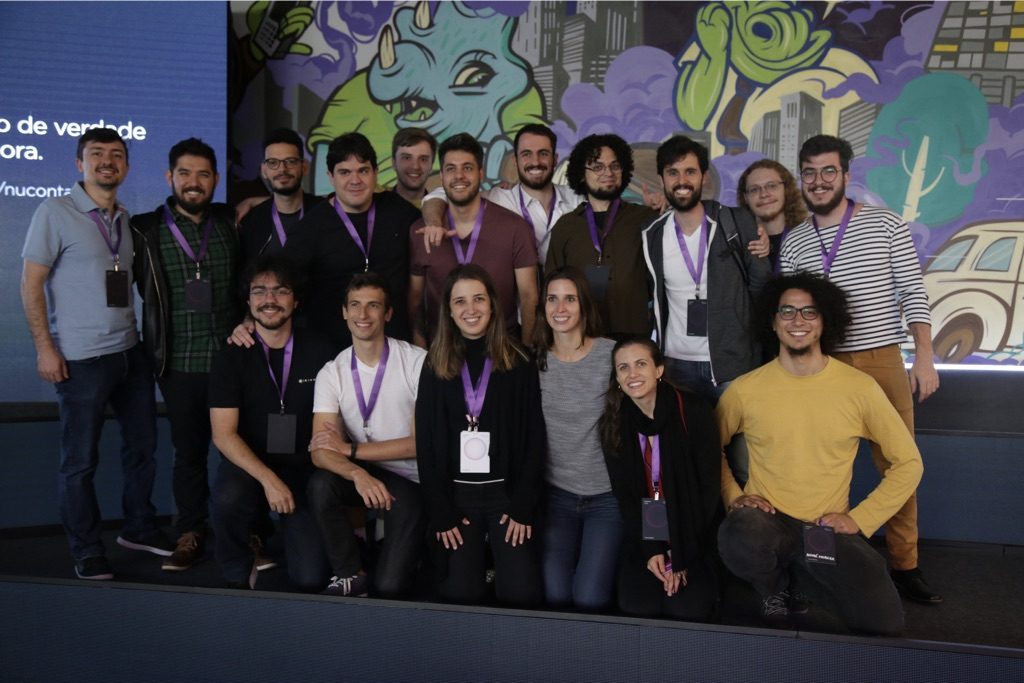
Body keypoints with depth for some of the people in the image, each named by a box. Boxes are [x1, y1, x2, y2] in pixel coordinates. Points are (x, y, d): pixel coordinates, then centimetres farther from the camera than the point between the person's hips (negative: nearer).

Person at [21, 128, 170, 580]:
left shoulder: (126, 220, 11)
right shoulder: (55, 213, -6)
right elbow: (31, 284, -8)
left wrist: (147, 336, 11)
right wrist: (44, 348, -13)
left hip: (131, 352, 6)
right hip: (82, 359, -6)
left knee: (142, 445, 14)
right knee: (80, 460, 4)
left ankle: (139, 528, 31)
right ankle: (87, 552, 18)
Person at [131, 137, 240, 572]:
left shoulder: (231, 223, 6)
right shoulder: (146, 230, 1)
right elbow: (144, 289, 7)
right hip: (180, 363, -1)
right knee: (189, 451, 9)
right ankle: (191, 535, 22)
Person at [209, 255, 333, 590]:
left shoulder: (317, 350, -2)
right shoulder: (231, 357, -4)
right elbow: (223, 434, -10)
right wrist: (268, 479, -24)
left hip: (304, 469, 1)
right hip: (249, 465, -1)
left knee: (311, 578, -13)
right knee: (228, 498, -37)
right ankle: (238, 574, -4)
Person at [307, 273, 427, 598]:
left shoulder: (418, 362, -13)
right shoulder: (332, 372, -3)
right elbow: (322, 451, -13)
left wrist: (351, 449, -15)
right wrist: (358, 474, -35)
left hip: (411, 480, -3)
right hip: (360, 473, 3)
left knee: (390, 585, -14)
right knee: (321, 484, -30)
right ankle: (350, 575, -7)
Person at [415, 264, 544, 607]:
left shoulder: (519, 363, 1)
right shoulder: (435, 366, 4)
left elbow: (534, 439, 0)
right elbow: (426, 443, 2)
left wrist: (523, 507, -8)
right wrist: (441, 513, -4)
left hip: (506, 489, -1)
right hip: (456, 491, 1)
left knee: (520, 594, -9)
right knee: (461, 593, -5)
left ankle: (500, 559, 20)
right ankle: (477, 559, 24)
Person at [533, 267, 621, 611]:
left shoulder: (612, 355, -8)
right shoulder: (535, 360, 1)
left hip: (607, 495, -2)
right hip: (556, 493, 2)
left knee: (590, 599, -11)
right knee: (554, 595, -10)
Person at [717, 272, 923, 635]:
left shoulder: (859, 387, -4)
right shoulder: (746, 389, -3)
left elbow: (908, 462, 3)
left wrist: (860, 518, -4)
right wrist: (732, 495, -2)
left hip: (828, 528, 1)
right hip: (767, 520, -1)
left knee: (885, 623, -18)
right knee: (739, 540, -37)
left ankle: (807, 567, 13)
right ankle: (776, 589, 1)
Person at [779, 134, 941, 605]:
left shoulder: (885, 225, 1)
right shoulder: (793, 244, 7)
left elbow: (914, 294, -1)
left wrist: (924, 355, -8)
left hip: (883, 361, -1)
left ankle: (905, 565, 15)